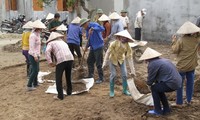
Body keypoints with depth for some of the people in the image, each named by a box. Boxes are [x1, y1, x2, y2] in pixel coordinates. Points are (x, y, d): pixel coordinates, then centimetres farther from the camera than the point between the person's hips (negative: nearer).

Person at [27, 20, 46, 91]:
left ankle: (35, 83, 31)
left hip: (36, 55, 10)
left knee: (36, 69, 18)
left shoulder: (37, 34, 10)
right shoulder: (33, 35, -19)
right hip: (33, 55, -10)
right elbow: (32, 46, -23)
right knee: (35, 70, -7)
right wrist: (35, 56, -25)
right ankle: (29, 86, -2)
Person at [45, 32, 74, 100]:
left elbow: (47, 52, -3)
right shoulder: (63, 42, 33)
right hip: (70, 58, 5)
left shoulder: (51, 43, 16)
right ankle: (69, 91, 37)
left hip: (61, 60, -5)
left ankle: (60, 96, 9)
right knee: (68, 76, 24)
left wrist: (50, 62, -3)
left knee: (58, 78, 8)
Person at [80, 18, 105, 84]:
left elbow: (102, 29, -30)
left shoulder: (94, 25, -12)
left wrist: (93, 28, -36)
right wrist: (87, 46, 4)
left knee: (98, 63, -5)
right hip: (92, 47, 9)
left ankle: (101, 78, 6)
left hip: (98, 47, -9)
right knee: (89, 61, 16)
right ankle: (90, 75, 32)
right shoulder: (87, 29, 13)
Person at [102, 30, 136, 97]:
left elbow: (130, 59, -21)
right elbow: (108, 52, -22)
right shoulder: (114, 43, -31)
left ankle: (125, 90, 19)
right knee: (113, 74, -10)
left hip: (121, 59, 2)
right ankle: (111, 91, 9)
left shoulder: (128, 47, -25)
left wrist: (132, 71, -20)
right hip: (113, 59, -2)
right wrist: (104, 63, -25)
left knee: (124, 74, -2)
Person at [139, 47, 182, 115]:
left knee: (154, 88, 9)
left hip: (171, 84, -9)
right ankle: (166, 109, 28)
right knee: (158, 88, 24)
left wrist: (149, 84, 18)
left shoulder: (152, 64, -9)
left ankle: (158, 111, 15)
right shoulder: (162, 60, 18)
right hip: (177, 82, 9)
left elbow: (150, 79, -2)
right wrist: (155, 82, 27)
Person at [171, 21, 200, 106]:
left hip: (182, 66, -4)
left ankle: (179, 102, 13)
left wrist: (174, 41, 0)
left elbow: (175, 50, -12)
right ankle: (189, 100, 26)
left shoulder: (181, 40, -17)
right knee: (190, 83, 16)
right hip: (192, 65, 4)